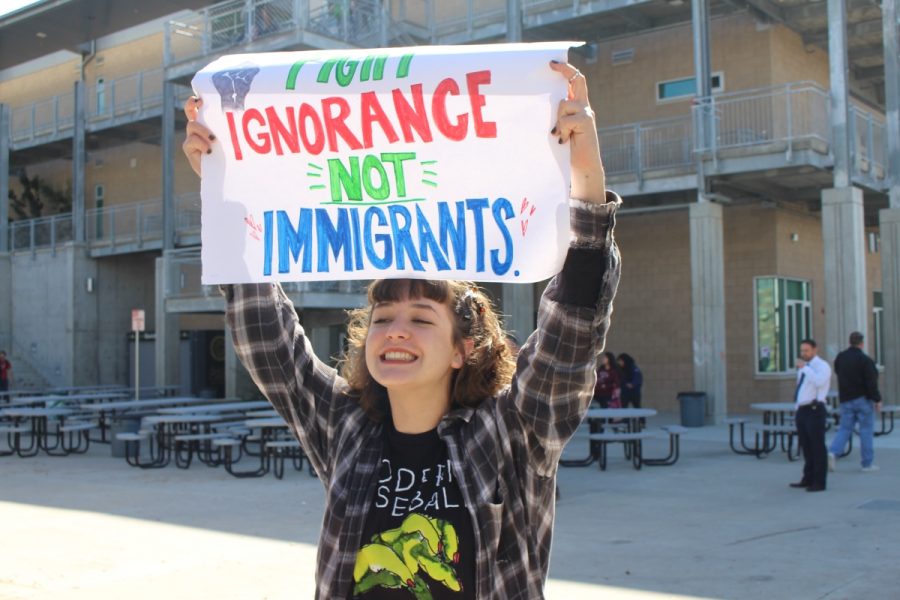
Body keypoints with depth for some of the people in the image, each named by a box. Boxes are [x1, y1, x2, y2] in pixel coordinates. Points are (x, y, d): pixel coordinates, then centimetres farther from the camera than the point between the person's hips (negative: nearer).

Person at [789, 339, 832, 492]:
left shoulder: (822, 366, -7)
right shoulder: (803, 368, 19)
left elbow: (819, 382, -27)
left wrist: (804, 368, -24)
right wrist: (796, 408, 22)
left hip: (814, 410, -8)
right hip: (802, 410, 9)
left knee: (817, 447, -4)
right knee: (805, 446, 13)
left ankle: (819, 482, 0)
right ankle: (808, 479, 21)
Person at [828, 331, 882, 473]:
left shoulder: (840, 358, 6)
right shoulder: (865, 359, -12)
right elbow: (871, 382, -14)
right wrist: (877, 399, -10)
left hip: (845, 399, 5)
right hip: (862, 398, -5)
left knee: (845, 428, 9)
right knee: (866, 431, 3)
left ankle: (833, 452, -14)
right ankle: (867, 464, 6)